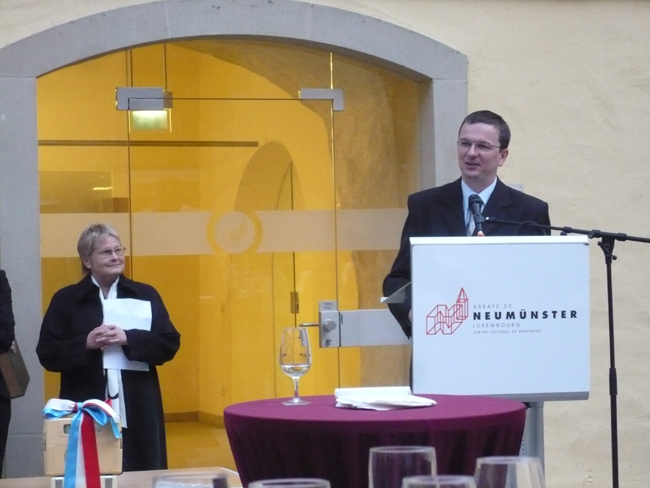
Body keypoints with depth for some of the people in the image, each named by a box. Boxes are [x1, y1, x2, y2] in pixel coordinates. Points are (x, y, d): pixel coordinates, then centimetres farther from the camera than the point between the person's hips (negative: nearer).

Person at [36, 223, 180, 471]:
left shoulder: (145, 295, 8)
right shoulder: (66, 300, 5)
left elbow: (170, 344, 2)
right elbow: (47, 355, 1)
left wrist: (128, 339, -13)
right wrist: (86, 343, -15)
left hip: (138, 411, 1)